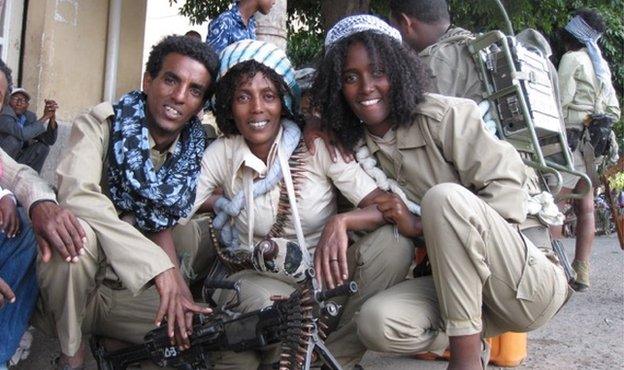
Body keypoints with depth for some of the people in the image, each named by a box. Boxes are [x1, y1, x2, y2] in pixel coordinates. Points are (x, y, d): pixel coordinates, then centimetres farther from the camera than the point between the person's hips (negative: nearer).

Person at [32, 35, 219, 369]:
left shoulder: (193, 151, -3)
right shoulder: (100, 124, -15)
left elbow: (159, 222, 0)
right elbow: (77, 194, -32)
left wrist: (175, 280, -20)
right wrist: (159, 265, -38)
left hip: (130, 289, 4)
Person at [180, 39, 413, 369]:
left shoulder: (316, 145, -8)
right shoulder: (220, 154, -2)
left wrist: (340, 222, -35)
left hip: (325, 270, 2)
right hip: (261, 278, -1)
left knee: (394, 242, -26)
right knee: (254, 299, -37)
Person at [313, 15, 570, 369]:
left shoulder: (445, 116, -12)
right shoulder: (354, 147, 5)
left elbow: (507, 193, -16)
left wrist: (421, 225, -19)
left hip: (532, 284, -4)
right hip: (456, 285, 4)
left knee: (444, 196, -30)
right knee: (376, 323, -24)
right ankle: (474, 331, 5)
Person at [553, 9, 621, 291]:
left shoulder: (572, 59, -4)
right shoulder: (602, 65, 20)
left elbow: (560, 100, -12)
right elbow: (613, 111, 19)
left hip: (572, 138, -8)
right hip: (595, 142, 8)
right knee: (585, 206, 6)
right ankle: (581, 271, 8)